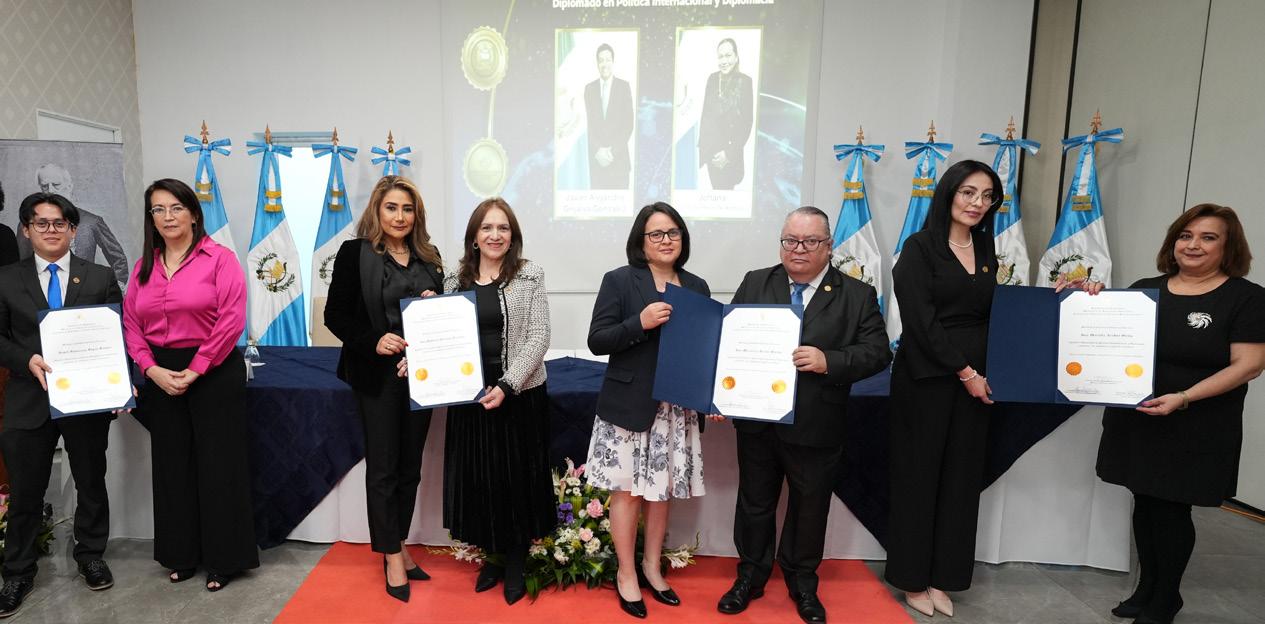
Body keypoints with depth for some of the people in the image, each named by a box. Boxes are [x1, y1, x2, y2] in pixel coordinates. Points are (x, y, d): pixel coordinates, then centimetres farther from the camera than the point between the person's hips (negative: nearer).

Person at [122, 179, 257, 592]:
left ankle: (224, 558, 16)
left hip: (214, 372, -5)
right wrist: (152, 369, -6)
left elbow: (231, 321, -14)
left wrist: (194, 370, -14)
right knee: (173, 463, 13)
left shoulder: (219, 258, -6)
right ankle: (182, 555, 28)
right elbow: (131, 324, 9)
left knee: (218, 463, 1)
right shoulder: (144, 266, 11)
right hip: (161, 376, 6)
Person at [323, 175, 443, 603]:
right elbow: (335, 314, -6)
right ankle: (392, 558, 18)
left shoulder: (429, 257, 9)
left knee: (410, 466, 13)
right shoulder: (354, 253, -4)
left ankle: (398, 546, 30)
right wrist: (373, 341, -21)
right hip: (377, 375, -4)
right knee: (383, 467, 5)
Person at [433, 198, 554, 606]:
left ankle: (516, 563, 27)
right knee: (478, 478, 11)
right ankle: (493, 556, 32)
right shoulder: (456, 279, 7)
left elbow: (538, 338, -9)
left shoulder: (530, 275, -4)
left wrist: (507, 385, -18)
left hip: (520, 395, -3)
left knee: (517, 478, 7)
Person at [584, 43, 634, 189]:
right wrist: (598, 150, -8)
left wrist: (613, 151, -10)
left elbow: (628, 124, -2)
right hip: (596, 157, 2)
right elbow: (589, 124, 6)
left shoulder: (624, 86, 1)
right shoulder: (589, 88, 9)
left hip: (619, 157, -2)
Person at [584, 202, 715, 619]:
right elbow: (597, 341, -8)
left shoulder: (697, 287, 9)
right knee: (627, 489, 7)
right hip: (629, 405, -3)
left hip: (678, 407, 4)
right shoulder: (619, 281, -3)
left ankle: (651, 566, 35)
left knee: (662, 490, 14)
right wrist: (640, 323, -23)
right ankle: (626, 574, 26)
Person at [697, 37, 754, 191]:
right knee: (716, 187, 12)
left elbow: (747, 121, -11)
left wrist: (730, 152, -15)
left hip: (730, 149, -4)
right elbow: (705, 113, 9)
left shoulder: (745, 82, -10)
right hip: (710, 148, 4)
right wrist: (701, 145, 7)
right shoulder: (712, 78, 2)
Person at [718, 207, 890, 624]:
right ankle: (751, 576, 36)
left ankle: (803, 582, 38)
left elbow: (877, 352, -8)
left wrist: (827, 361, -24)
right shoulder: (754, 284, 4)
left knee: (809, 508, 16)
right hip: (757, 419, 1)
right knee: (755, 503, 16)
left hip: (816, 427, -1)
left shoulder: (857, 295, -1)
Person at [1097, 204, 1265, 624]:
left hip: (1194, 431, -4)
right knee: (1145, 504, 14)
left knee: (1172, 511, 6)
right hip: (1135, 422, 4)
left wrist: (1184, 398, -22)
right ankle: (1146, 589, 31)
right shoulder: (1145, 289, 6)